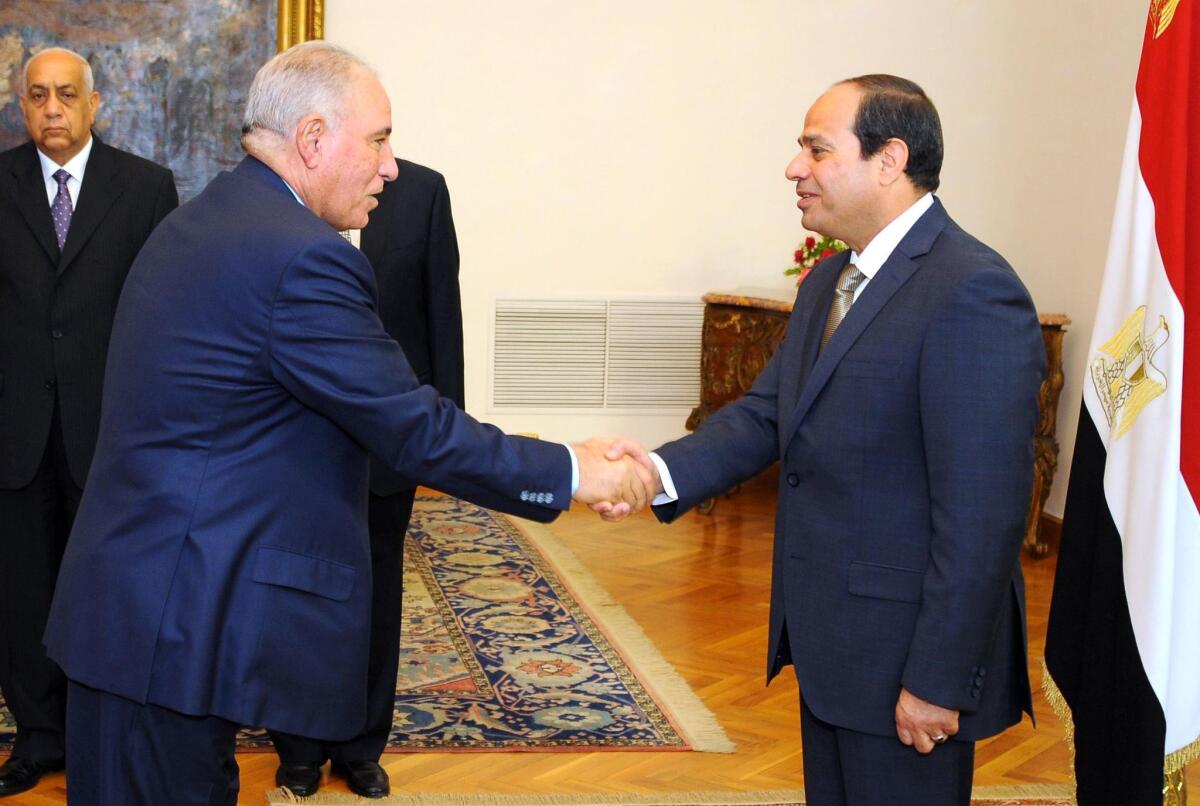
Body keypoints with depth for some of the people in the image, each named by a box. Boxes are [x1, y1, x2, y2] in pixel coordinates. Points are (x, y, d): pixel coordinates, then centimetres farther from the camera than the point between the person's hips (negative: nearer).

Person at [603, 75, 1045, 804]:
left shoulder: (973, 294, -21)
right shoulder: (828, 285, 10)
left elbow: (982, 511, -23)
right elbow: (768, 414, 6)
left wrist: (939, 680, -21)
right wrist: (663, 471, -12)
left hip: (904, 651, -9)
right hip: (829, 636, 9)